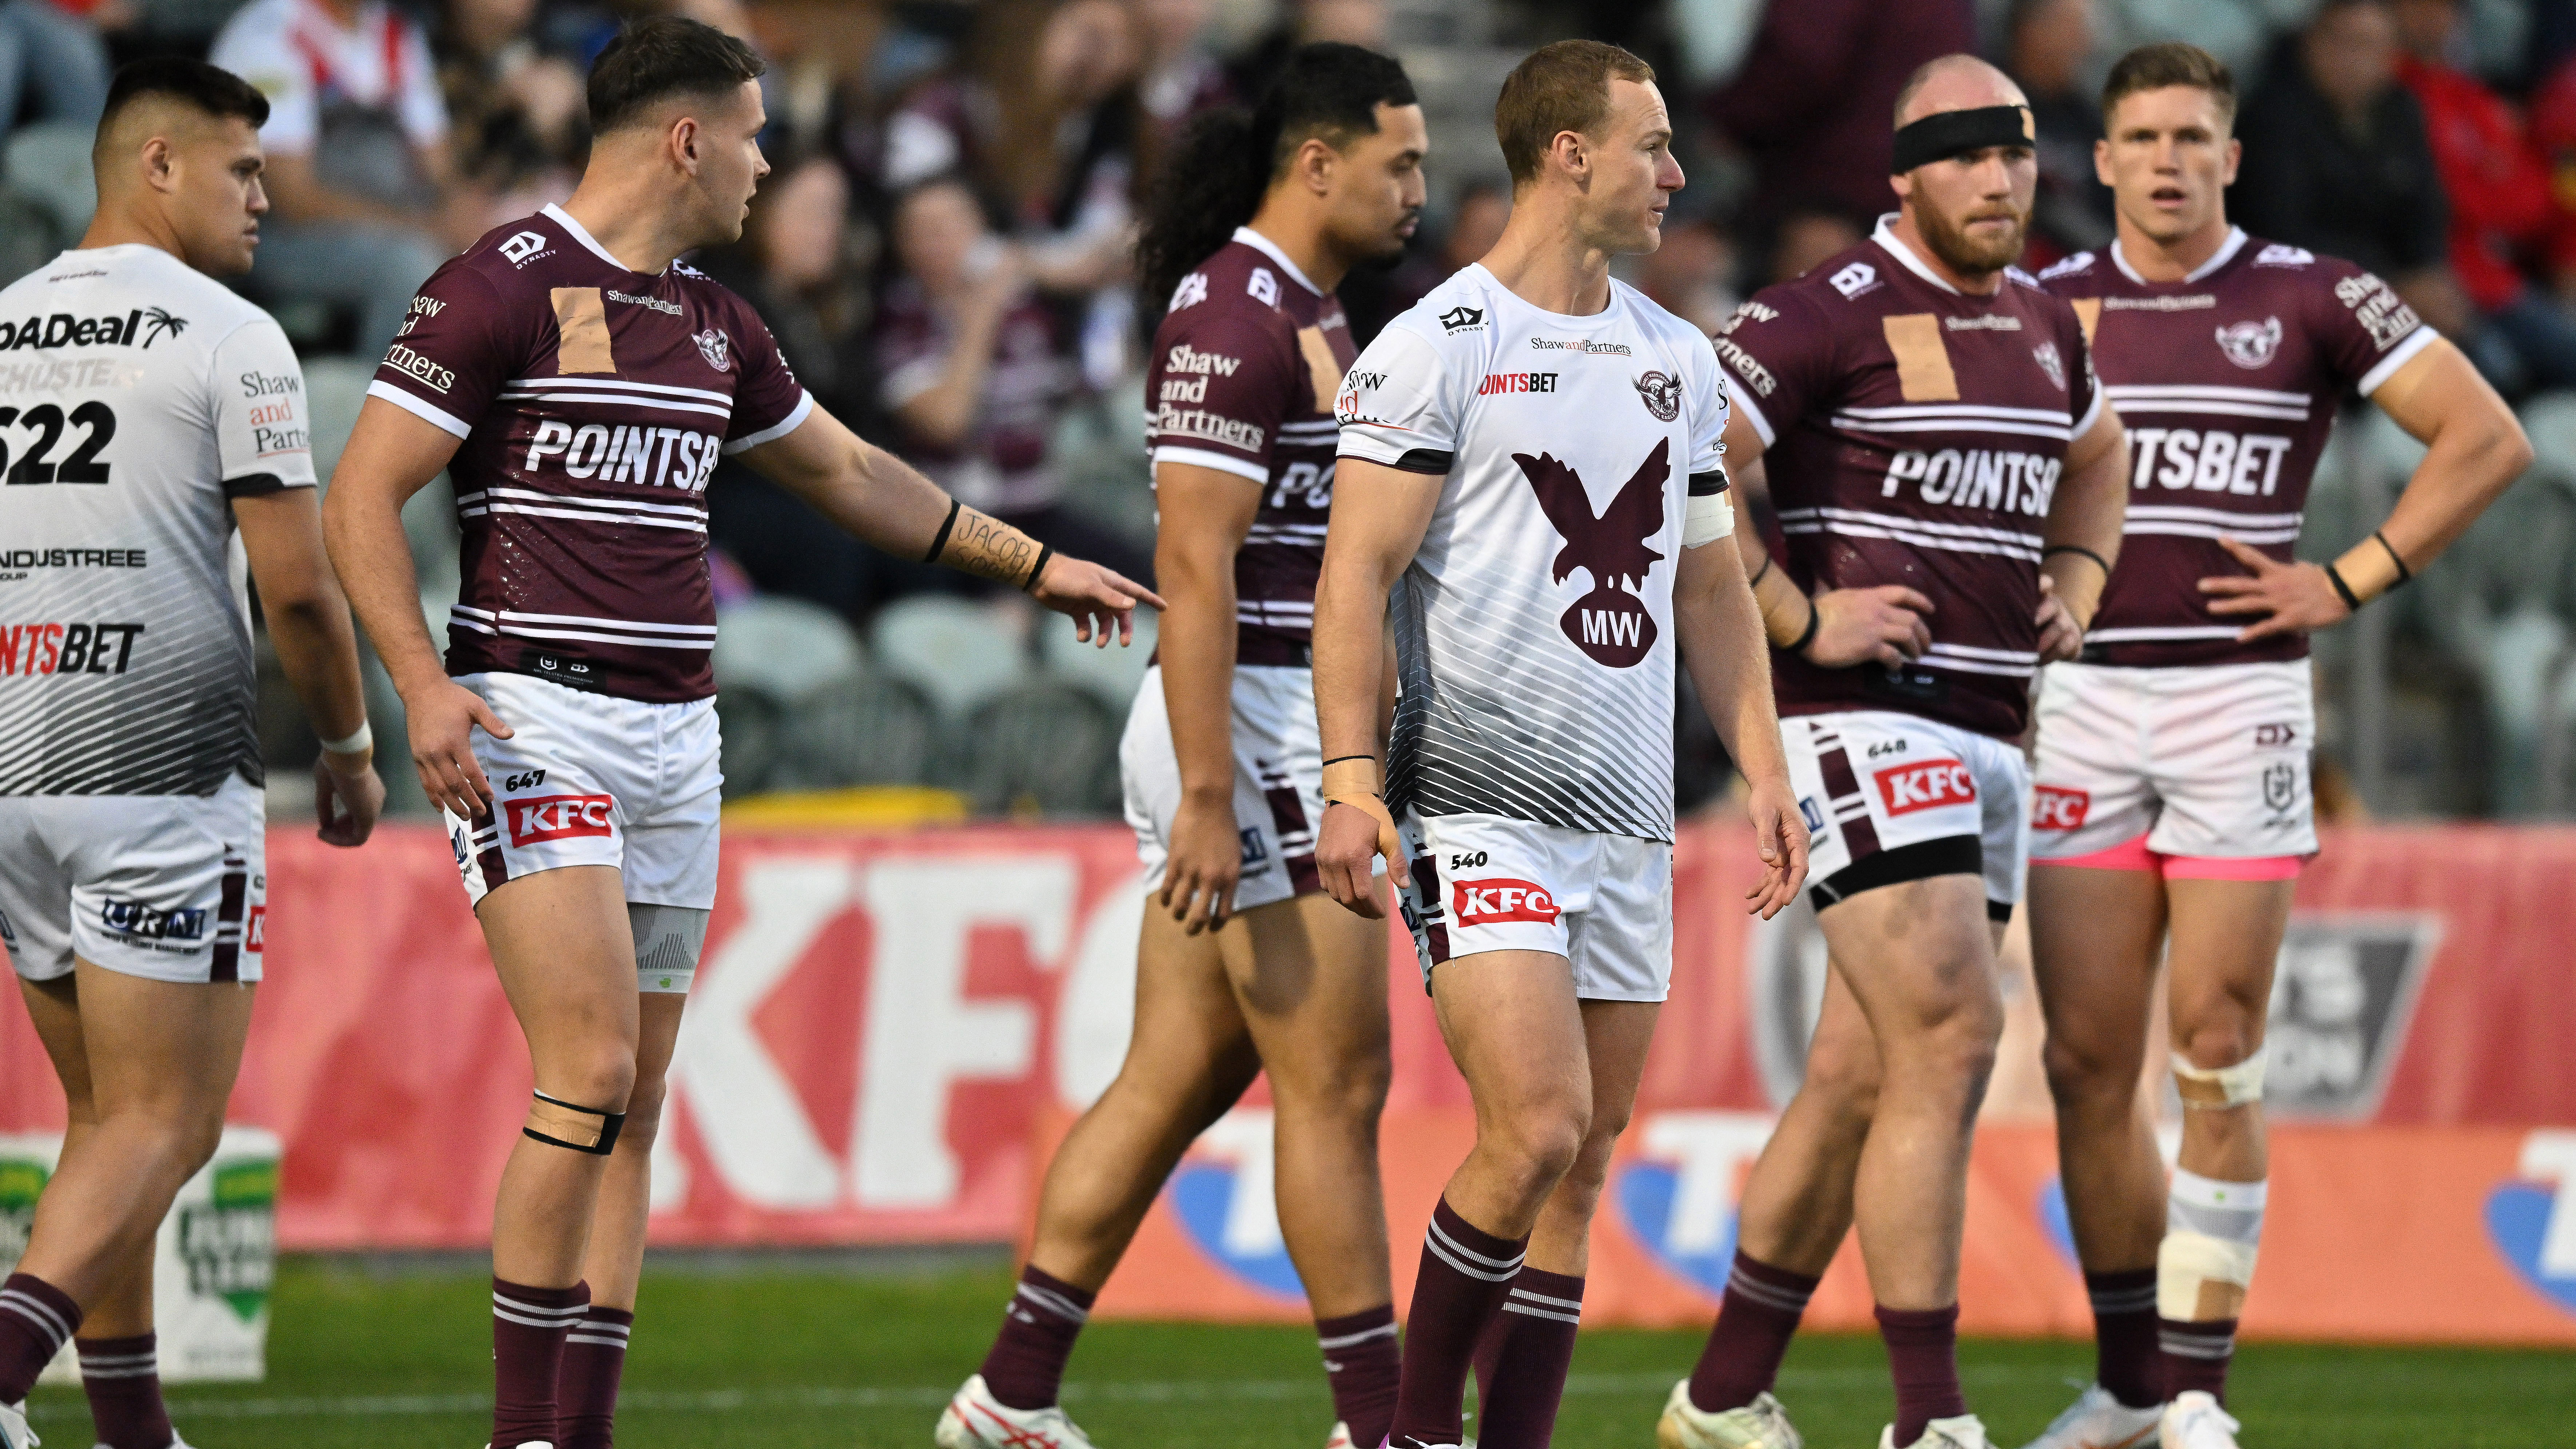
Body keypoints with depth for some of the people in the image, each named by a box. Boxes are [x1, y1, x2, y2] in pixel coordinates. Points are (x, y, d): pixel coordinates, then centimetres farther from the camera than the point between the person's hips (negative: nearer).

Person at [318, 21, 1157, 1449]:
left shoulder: (713, 325, 15)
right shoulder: (503, 286, -8)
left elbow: (846, 472, 31)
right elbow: (361, 494, -10)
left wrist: (1033, 563, 34)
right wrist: (422, 682, -22)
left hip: (672, 737, 8)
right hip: (529, 716, -8)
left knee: (636, 1110, 4)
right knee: (592, 1073, -16)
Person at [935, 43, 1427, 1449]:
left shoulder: (1304, 312, 17)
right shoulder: (1233, 318, -14)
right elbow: (1193, 567, -20)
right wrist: (1207, 797, -24)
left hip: (1291, 736, 10)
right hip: (1249, 739, -10)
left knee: (1174, 1079, 10)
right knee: (1336, 1084, -5)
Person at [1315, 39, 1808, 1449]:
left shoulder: (1678, 361, 15)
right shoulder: (1434, 349, -5)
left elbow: (1707, 586, 22)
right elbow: (1358, 570, -8)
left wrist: (1764, 771, 14)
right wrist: (1352, 778, -16)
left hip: (1629, 820, 7)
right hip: (1478, 799, -7)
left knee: (1581, 1168, 4)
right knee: (1535, 1126, -17)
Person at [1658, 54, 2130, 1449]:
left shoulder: (2041, 323, 15)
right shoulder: (1832, 312, -10)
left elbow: (2095, 459, 36)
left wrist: (2077, 585, 18)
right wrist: (1802, 618, -16)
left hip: (1987, 736, 8)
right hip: (1864, 717, -8)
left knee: (1863, 1077, 10)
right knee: (1951, 1035, -17)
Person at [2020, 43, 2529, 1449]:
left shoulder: (2310, 299, -1)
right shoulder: (2046, 307, 7)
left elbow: (2486, 438, 1)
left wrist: (2350, 584, -4)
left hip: (2240, 700, -3)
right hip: (2086, 701, 3)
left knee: (2214, 1056, -6)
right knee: (2087, 1059, 1)